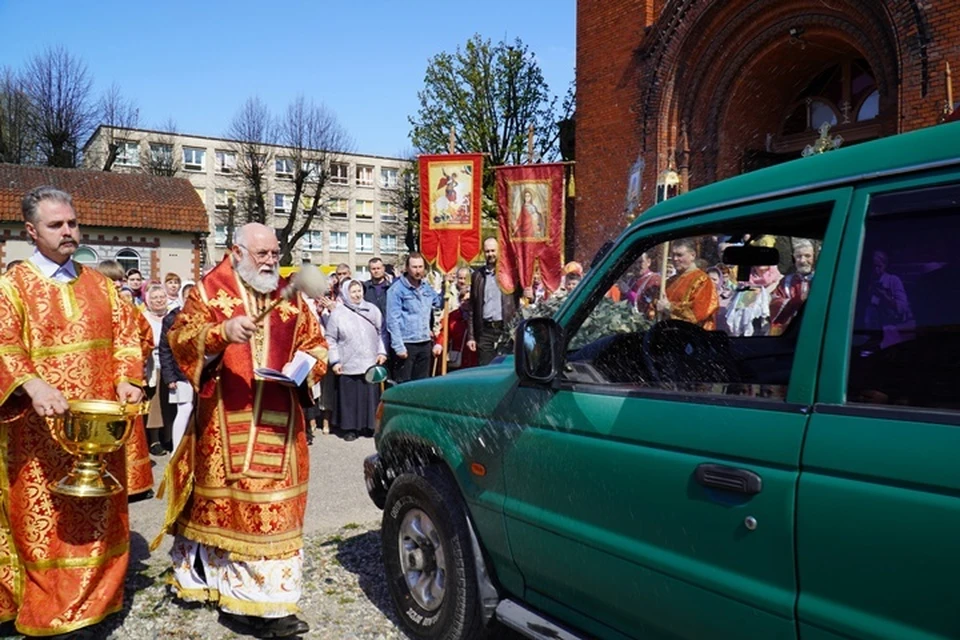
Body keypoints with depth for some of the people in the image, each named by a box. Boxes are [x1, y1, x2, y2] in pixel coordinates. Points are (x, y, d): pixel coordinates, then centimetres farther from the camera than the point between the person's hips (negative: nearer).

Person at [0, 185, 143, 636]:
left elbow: (126, 333, 10)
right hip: (41, 427, -4)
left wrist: (125, 380, -7)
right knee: (45, 521, 1)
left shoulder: (99, 285, 11)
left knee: (99, 516, 11)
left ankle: (95, 601, 25)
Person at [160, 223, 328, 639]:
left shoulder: (290, 297, 12)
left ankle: (265, 597, 19)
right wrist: (221, 332, -28)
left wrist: (307, 364, -6)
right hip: (226, 419, -3)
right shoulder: (208, 291, 1)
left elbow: (316, 343, 16)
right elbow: (180, 338, -10)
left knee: (274, 502, 6)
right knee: (226, 500, 0)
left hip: (277, 418, 4)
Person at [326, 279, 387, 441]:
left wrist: (382, 351, 3)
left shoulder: (372, 310, 6)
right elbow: (330, 339, 0)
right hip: (348, 365, -2)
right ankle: (350, 428, 13)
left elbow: (381, 333, 12)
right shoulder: (338, 313, -1)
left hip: (371, 363, 2)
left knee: (370, 394, 6)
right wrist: (335, 361, -5)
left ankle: (368, 425, 19)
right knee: (350, 396, 2)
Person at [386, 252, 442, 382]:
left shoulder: (426, 287, 11)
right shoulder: (397, 289, -10)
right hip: (406, 344, -6)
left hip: (425, 343, 7)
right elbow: (393, 320, -14)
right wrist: (398, 346, -18)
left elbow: (439, 303, 28)